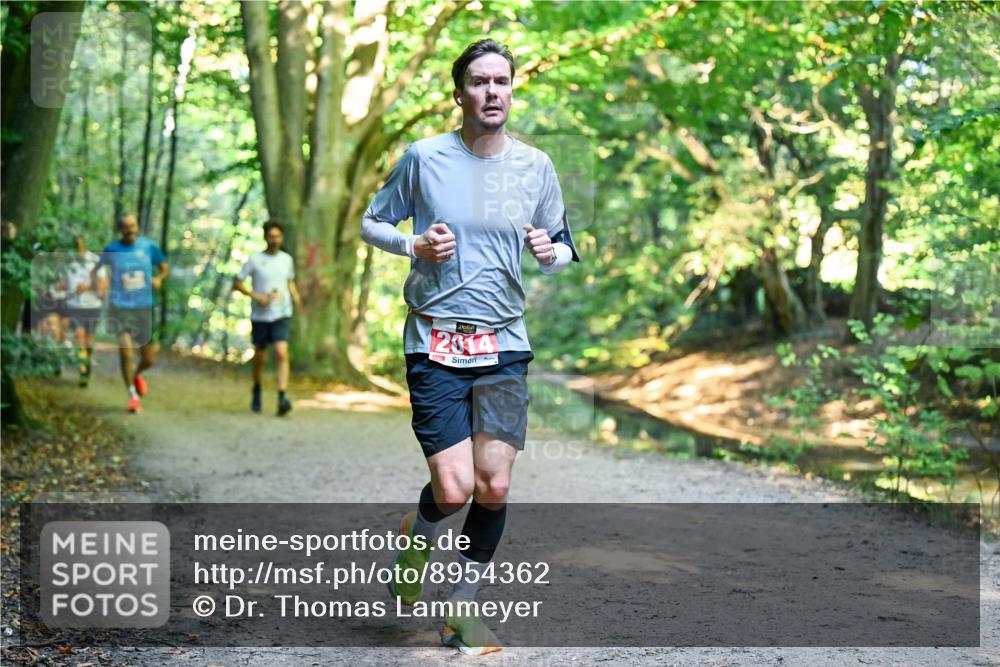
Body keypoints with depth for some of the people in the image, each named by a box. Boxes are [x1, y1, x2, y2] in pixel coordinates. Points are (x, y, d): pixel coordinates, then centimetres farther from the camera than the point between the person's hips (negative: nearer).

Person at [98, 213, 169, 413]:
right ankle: (133, 396, -4)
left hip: (145, 307, 2)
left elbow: (165, 268, 12)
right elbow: (99, 269, 14)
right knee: (125, 350, -19)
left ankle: (137, 375, 42)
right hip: (121, 307, -2)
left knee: (149, 360, 5)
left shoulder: (148, 246, 1)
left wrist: (159, 278, -9)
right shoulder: (112, 249, -1)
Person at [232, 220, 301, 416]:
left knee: (282, 354, -17)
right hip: (260, 316, -1)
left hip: (282, 315, 1)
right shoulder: (255, 260, -3)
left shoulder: (287, 259, 7)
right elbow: (237, 283, 1)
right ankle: (256, 392, 36)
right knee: (260, 357, 11)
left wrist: (297, 301, 6)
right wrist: (256, 296, -12)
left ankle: (282, 398, -23)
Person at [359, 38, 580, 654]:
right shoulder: (424, 157, -2)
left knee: (494, 488, -3)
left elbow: (564, 249, 15)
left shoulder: (536, 166, 5)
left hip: (504, 345, 3)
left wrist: (550, 251, -9)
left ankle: (464, 609, 17)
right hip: (435, 343, -2)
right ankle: (418, 536, 26)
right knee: (454, 489, -10)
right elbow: (371, 223, 10)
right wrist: (416, 246, -10)